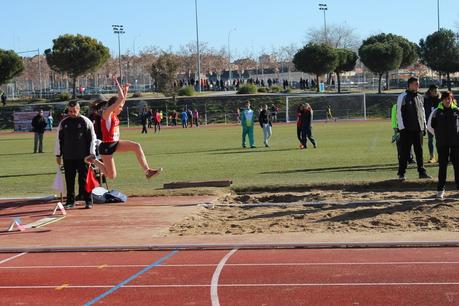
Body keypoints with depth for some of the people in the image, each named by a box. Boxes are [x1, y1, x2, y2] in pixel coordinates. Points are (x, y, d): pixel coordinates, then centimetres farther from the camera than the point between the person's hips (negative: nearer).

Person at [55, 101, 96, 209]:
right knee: (69, 180, 6)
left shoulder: (86, 122, 0)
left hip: (82, 156, -3)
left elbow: (92, 138, 0)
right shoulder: (63, 123, 9)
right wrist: (58, 155, 10)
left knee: (84, 179, -1)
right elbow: (59, 139, 13)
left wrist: (91, 154, -4)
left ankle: (88, 201, 6)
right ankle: (70, 201, 15)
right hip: (68, 157, 3)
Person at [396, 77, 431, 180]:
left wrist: (424, 126, 15)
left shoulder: (420, 97, 14)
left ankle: (422, 172, 12)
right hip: (407, 129, -6)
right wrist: (401, 127, -12)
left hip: (418, 129, 6)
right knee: (404, 152, -2)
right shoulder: (403, 97, -5)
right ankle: (401, 173, 5)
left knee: (419, 151, 8)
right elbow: (399, 113, -8)